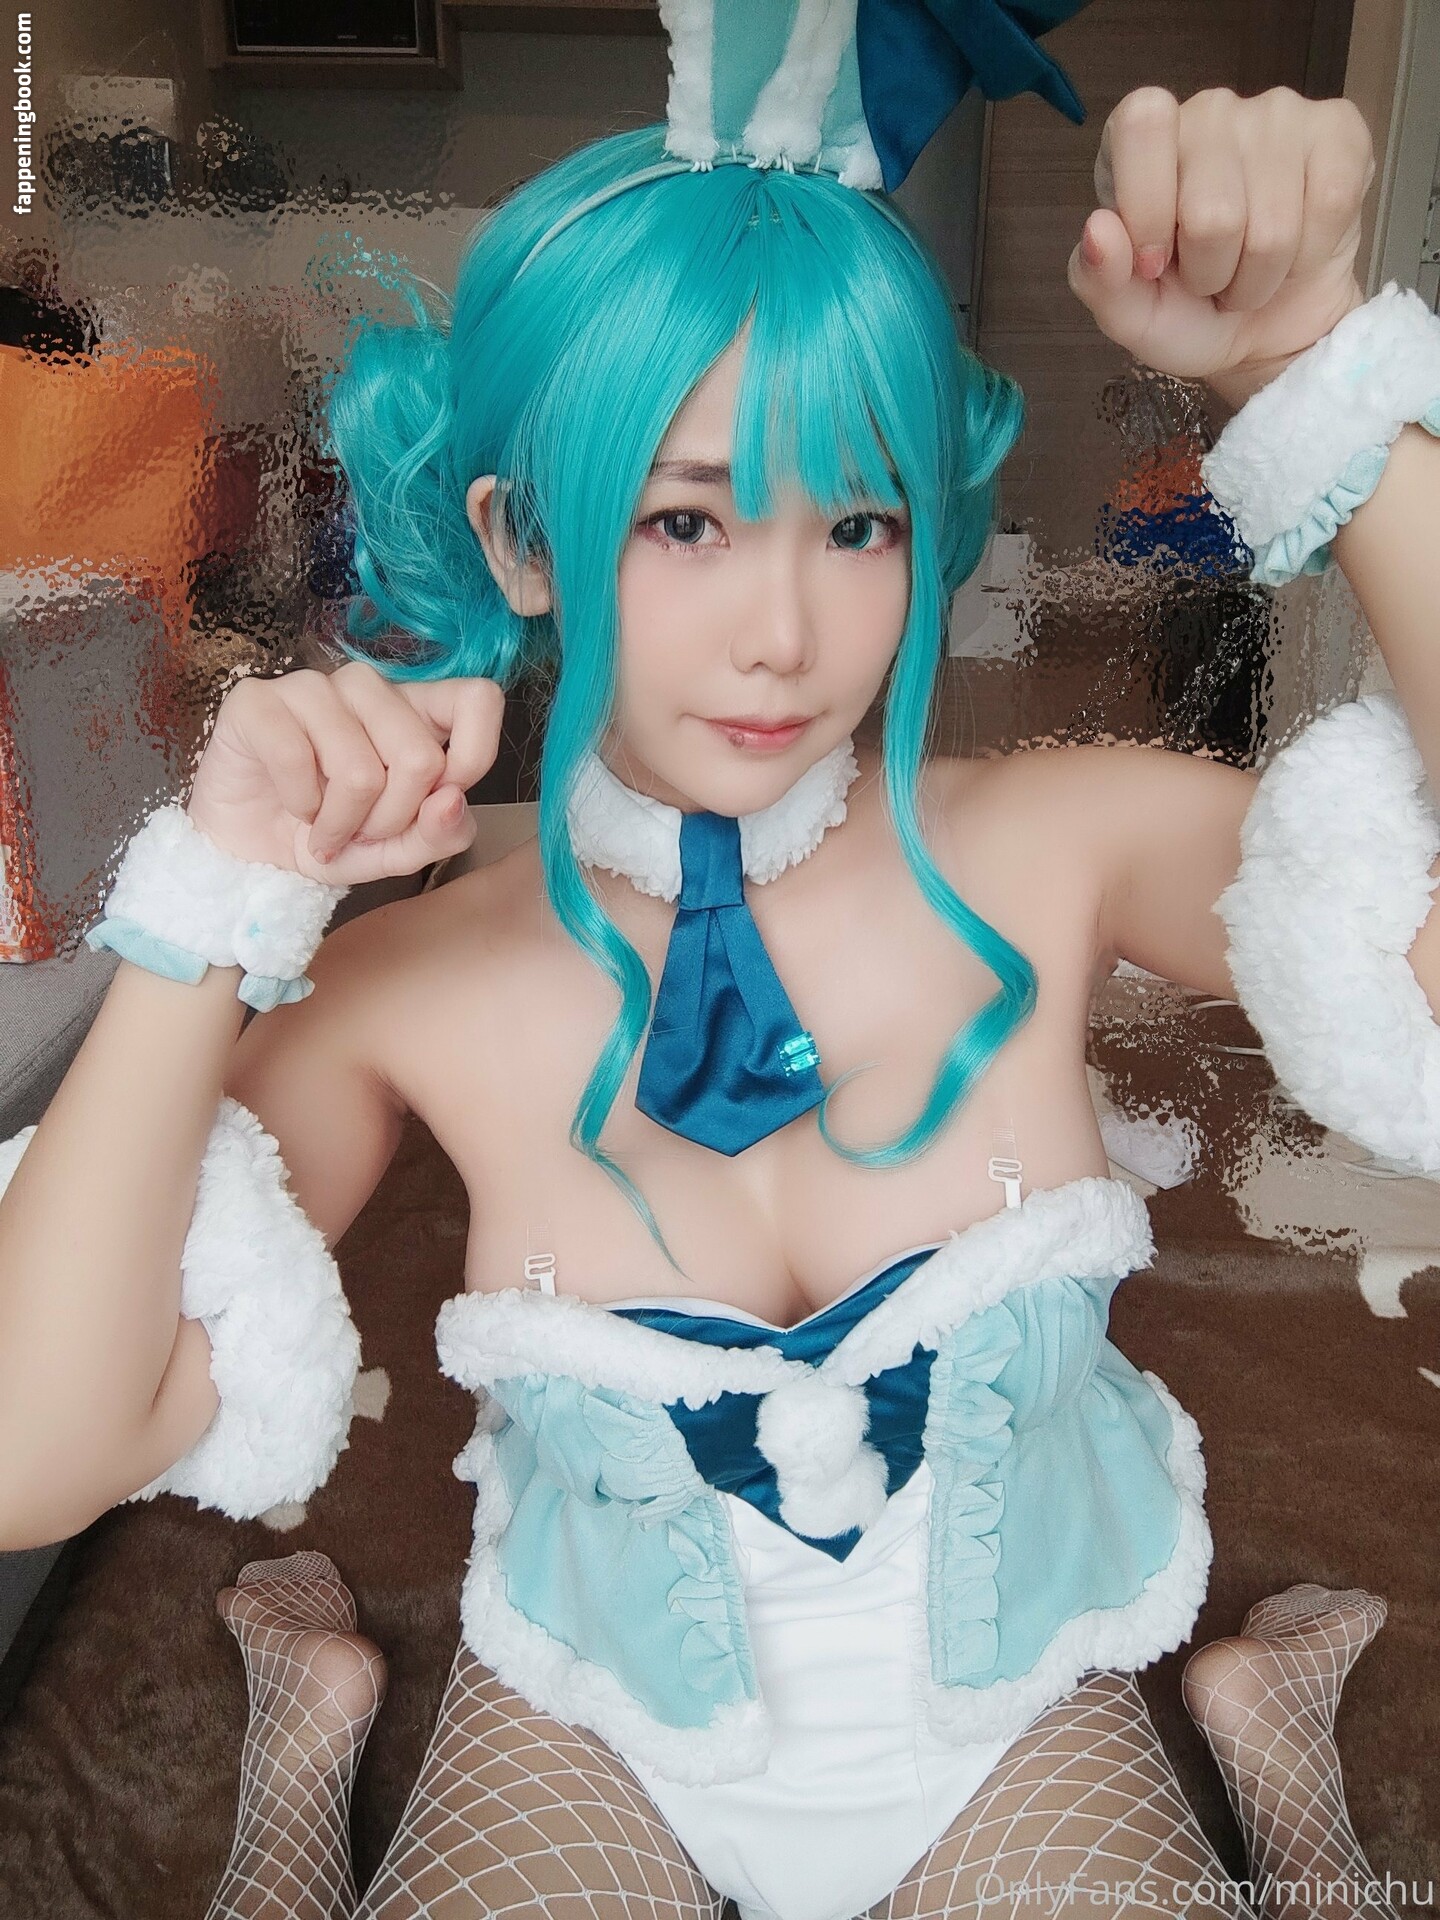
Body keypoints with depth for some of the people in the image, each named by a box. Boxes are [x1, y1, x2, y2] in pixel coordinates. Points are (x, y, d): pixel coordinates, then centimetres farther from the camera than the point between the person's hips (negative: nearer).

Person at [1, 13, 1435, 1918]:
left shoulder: (1051, 851, -17)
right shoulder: (408, 987, -18)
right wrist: (215, 907, -28)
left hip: (1016, 1716, 1)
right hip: (597, 1727, 0)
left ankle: (1269, 1750, 14)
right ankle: (317, 1733, 14)